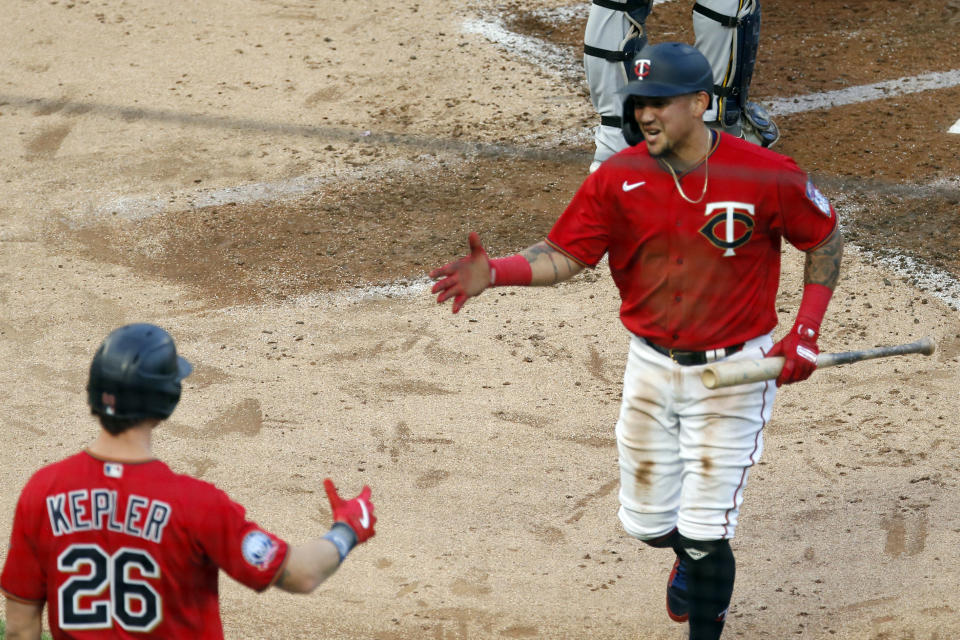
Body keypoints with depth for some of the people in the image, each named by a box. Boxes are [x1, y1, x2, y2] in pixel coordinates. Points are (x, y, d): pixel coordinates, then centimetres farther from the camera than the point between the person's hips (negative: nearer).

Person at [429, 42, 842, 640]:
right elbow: (564, 255, -8)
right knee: (648, 521, 15)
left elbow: (826, 240, -3)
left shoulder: (767, 176, -18)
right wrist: (496, 272, -27)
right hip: (651, 366, 4)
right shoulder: (618, 177, -10)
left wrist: (806, 333, -9)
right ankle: (695, 562, 51)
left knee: (704, 534, -5)